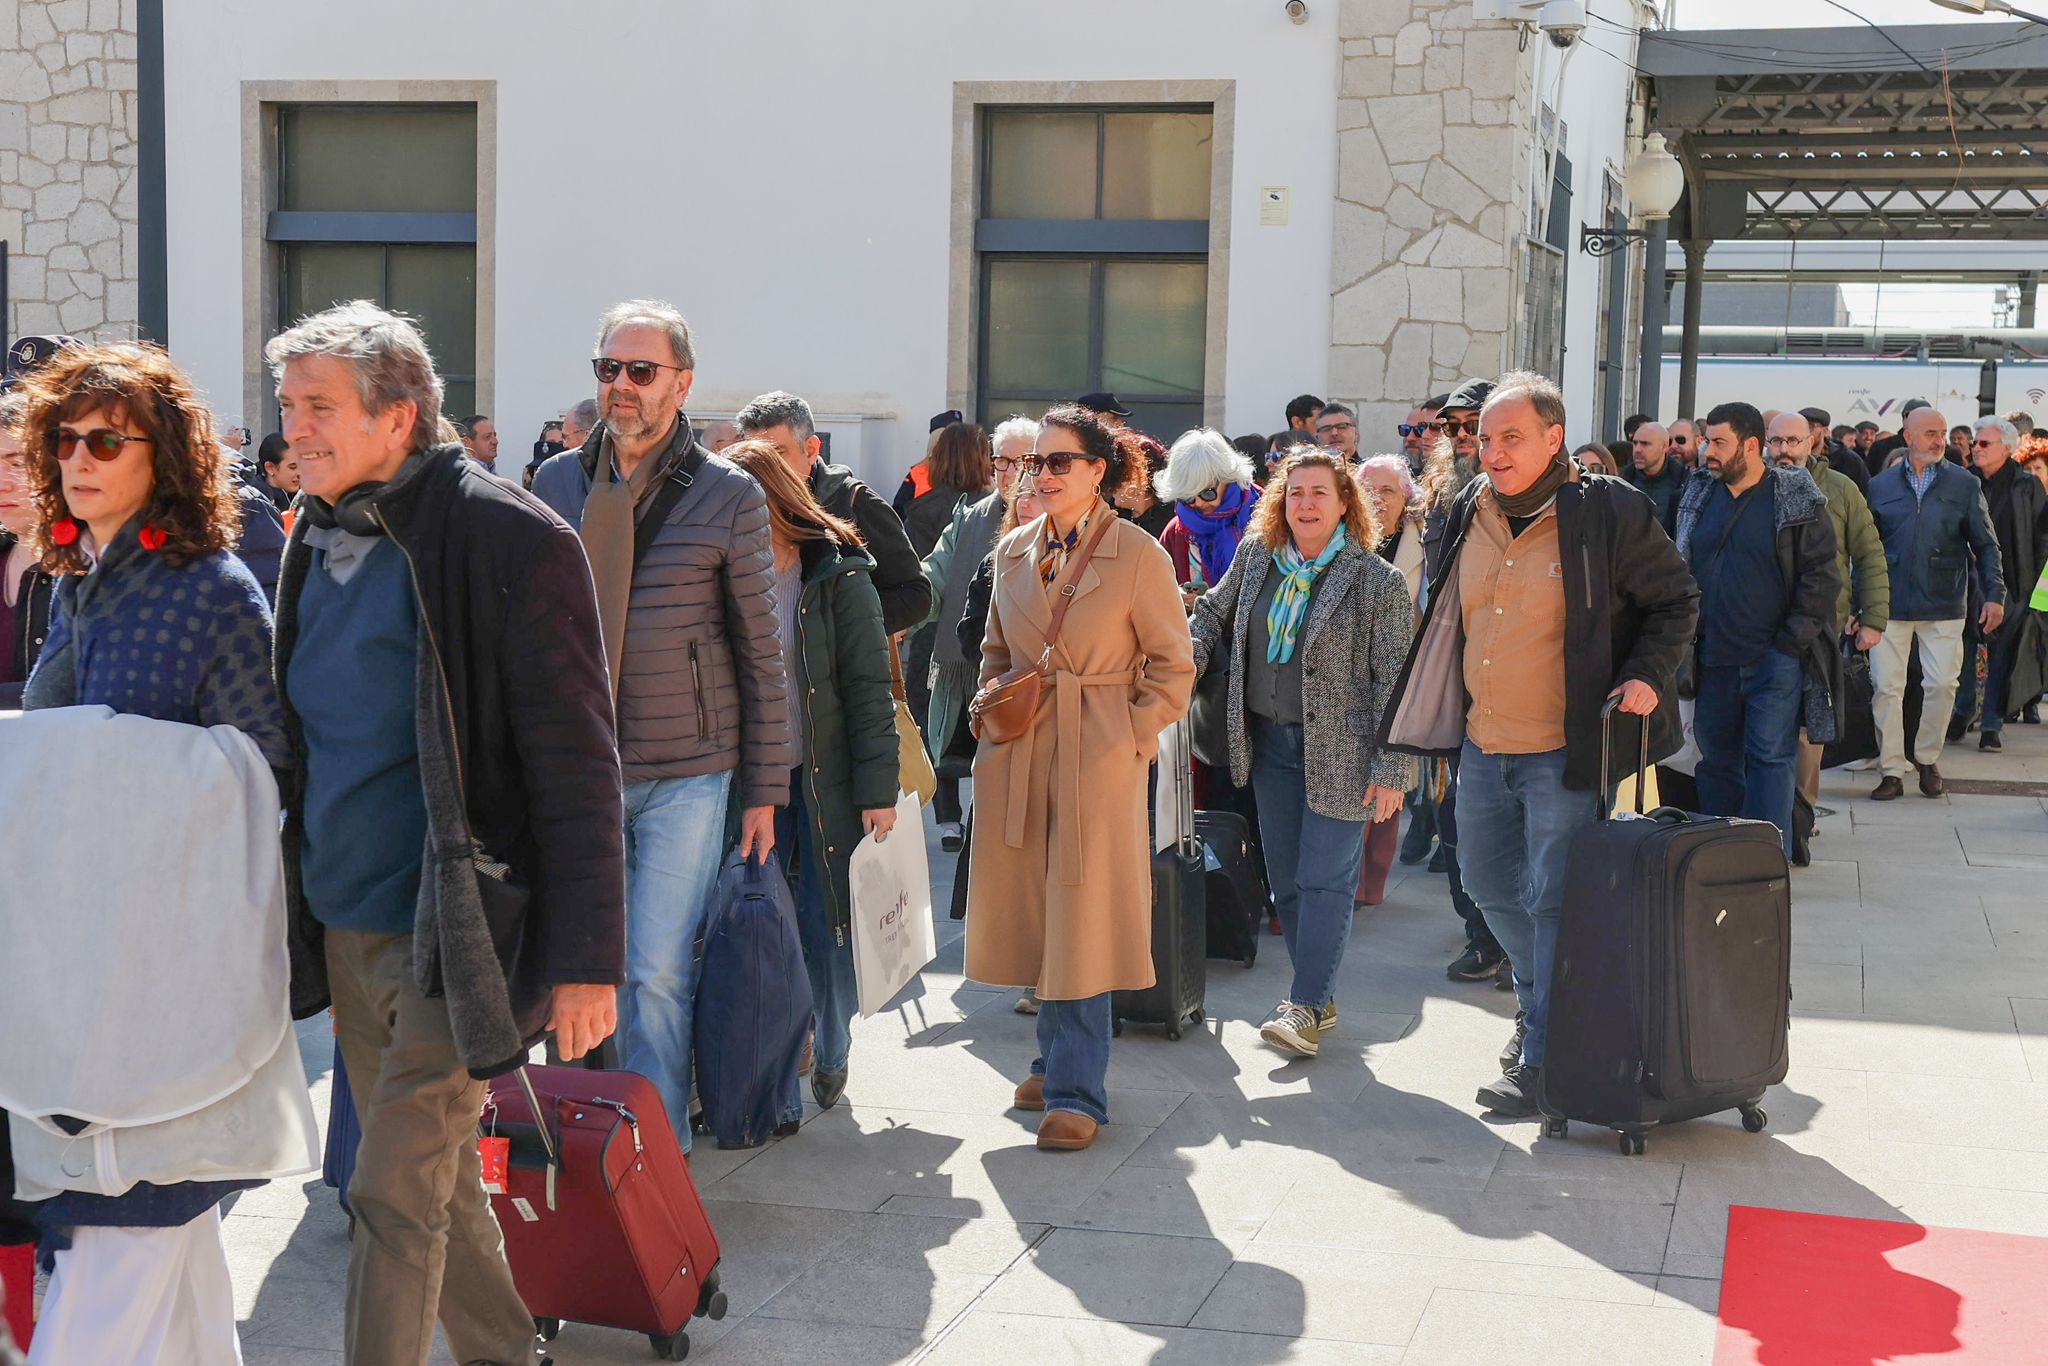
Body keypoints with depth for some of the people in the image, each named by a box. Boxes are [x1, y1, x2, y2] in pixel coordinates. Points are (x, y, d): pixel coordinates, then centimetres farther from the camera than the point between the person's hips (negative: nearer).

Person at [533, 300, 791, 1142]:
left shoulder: (728, 496, -3)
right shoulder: (556, 485, 7)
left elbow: (761, 651, 0)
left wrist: (764, 788, -2)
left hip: (688, 772, -3)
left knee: (657, 972, -3)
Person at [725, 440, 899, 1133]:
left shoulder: (838, 577, -3)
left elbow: (869, 688, -6)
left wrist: (878, 790, -12)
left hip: (827, 785, -2)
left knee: (829, 933, 5)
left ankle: (831, 1051, 33)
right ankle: (777, 1096, 4)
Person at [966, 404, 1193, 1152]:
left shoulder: (1137, 553, -5)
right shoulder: (1013, 550, 10)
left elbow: (1174, 665, -1)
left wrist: (1129, 736, -7)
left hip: (1099, 757, -5)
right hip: (1018, 754, 5)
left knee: (1083, 919, -4)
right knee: (1032, 913, 10)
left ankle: (1075, 1091, 2)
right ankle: (1060, 1060, 26)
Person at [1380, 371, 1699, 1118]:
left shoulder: (1608, 512, -12)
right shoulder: (1471, 513, 6)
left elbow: (1675, 600, -2)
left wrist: (1647, 675, -17)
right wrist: (1449, 721, 18)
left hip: (1565, 750, -7)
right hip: (1483, 746, 7)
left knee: (1552, 902, -3)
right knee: (1490, 884, 18)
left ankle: (1544, 1062, 5)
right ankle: (1543, 1003, 41)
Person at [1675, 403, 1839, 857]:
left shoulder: (1798, 501, -5)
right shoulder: (1699, 494, 10)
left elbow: (1820, 576, -4)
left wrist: (1793, 640, -10)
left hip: (1773, 660, -5)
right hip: (1713, 658, 5)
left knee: (1771, 756, -5)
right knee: (1716, 756, 10)